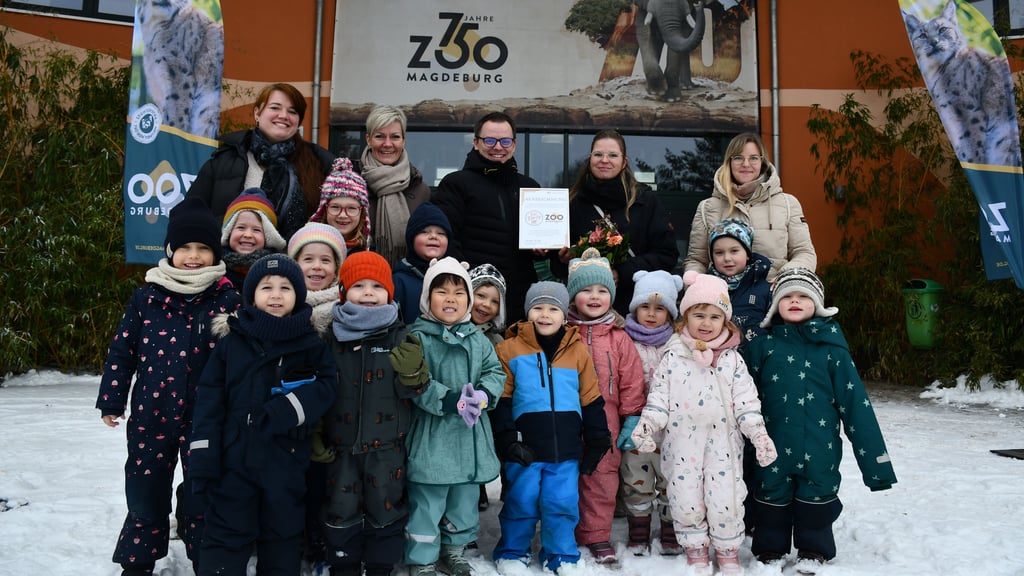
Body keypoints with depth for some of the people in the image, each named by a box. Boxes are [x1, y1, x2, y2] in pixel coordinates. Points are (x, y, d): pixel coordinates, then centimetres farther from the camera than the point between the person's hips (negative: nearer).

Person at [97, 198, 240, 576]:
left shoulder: (227, 300, -6)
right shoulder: (146, 296, 0)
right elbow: (123, 349, 5)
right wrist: (111, 399, 5)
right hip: (151, 415, 2)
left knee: (202, 496, 9)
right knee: (145, 491, 15)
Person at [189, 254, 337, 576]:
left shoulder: (310, 344, 0)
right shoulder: (231, 340, 1)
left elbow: (325, 387, -7)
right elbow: (209, 400, -1)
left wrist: (285, 412, -20)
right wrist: (204, 458, -6)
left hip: (286, 460, 0)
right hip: (235, 457, 0)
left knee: (283, 535, 15)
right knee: (225, 536, 7)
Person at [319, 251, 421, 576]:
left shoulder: (401, 338, -3)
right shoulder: (331, 336, 0)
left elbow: (412, 394, -1)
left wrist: (413, 376, -22)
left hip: (387, 449, -1)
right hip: (340, 446, 1)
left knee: (385, 512, 12)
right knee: (341, 514, 12)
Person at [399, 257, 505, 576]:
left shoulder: (478, 339, 6)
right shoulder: (417, 337, -9)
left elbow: (496, 373, 6)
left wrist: (483, 395, -14)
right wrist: (448, 401, -24)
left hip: (471, 438, 5)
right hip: (431, 438, -5)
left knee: (464, 502, 18)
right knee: (426, 505, 3)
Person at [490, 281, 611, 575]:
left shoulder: (578, 351, 6)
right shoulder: (510, 349, -1)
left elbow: (591, 400, 10)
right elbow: (500, 400, 0)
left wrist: (598, 440, 8)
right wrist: (507, 439, -7)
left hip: (566, 446, 2)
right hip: (526, 446, -1)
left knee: (562, 503, 5)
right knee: (522, 502, 6)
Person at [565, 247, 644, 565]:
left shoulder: (618, 338, 2)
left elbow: (631, 381, 3)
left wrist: (632, 419, 2)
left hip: (605, 425, 1)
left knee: (601, 479, 8)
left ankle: (597, 536, 23)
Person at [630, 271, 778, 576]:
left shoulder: (732, 359, 3)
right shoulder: (673, 357, 1)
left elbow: (746, 401, 1)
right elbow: (659, 396, 0)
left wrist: (759, 434, -8)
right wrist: (646, 425, -13)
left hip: (723, 443, 0)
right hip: (683, 443, 0)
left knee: (726, 501, -1)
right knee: (685, 501, 3)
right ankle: (696, 551, 25)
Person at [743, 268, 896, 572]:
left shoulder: (831, 346, -5)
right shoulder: (762, 345, -1)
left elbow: (855, 402, -5)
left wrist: (875, 457, -6)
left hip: (820, 450, -1)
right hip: (774, 448, 1)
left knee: (817, 499, 13)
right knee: (772, 500, 13)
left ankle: (813, 552, 34)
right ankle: (770, 551, 33)